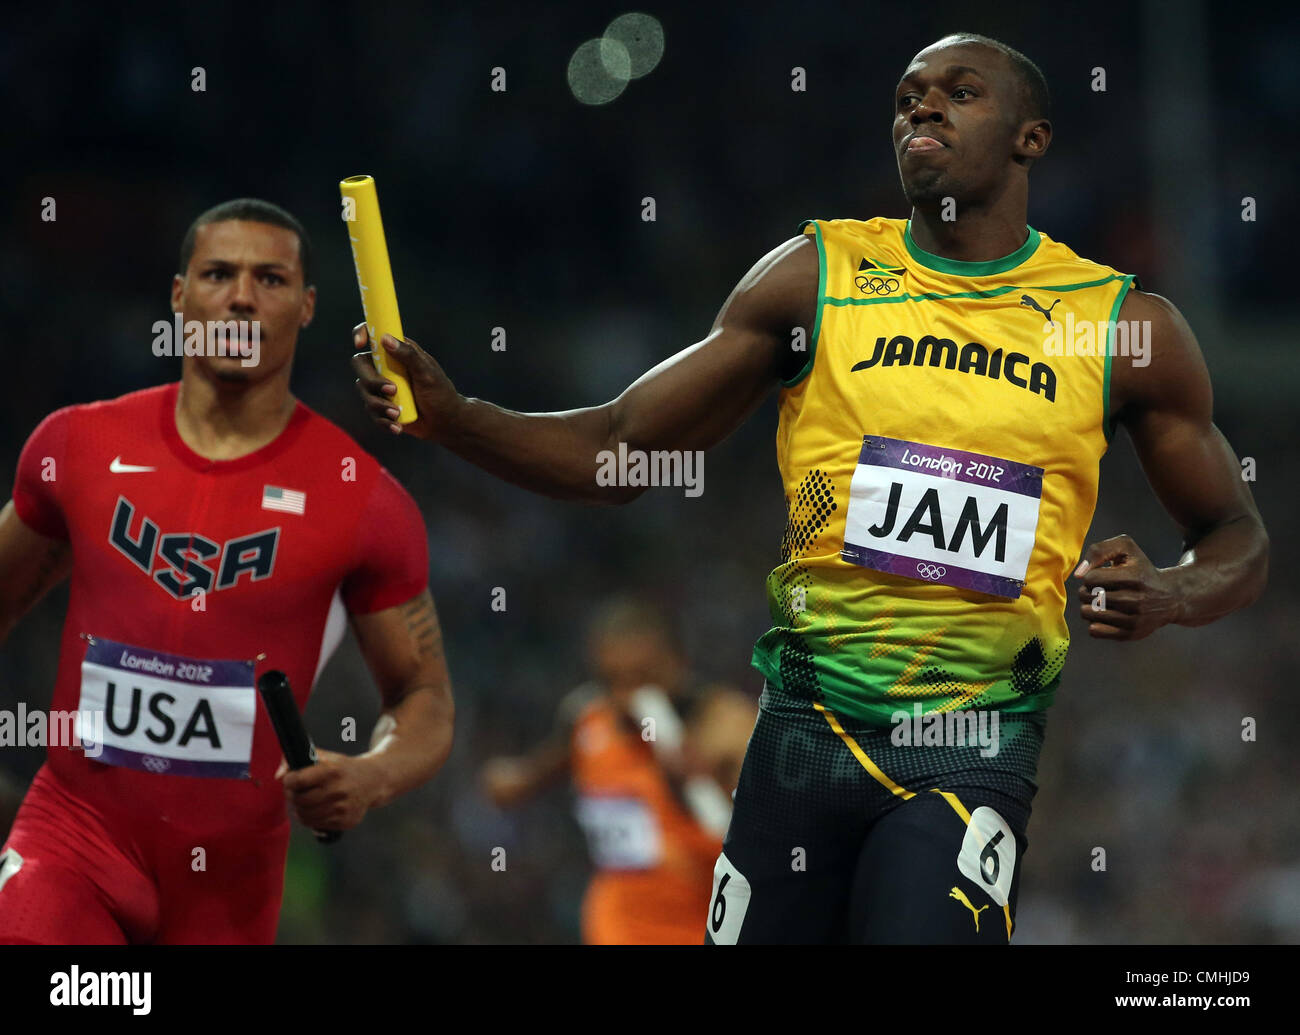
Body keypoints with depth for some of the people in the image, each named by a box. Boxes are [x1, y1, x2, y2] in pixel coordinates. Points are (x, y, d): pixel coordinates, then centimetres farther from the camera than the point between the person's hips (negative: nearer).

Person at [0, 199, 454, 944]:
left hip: (230, 877, 0)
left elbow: (425, 700, 2)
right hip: (74, 829, 0)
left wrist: (371, 780, -19)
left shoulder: (363, 501, -4)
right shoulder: (81, 447, 2)